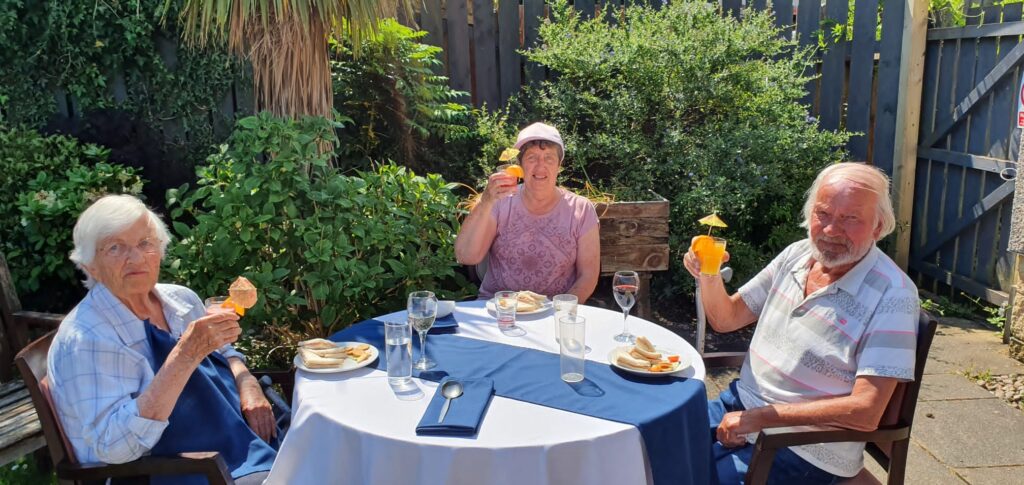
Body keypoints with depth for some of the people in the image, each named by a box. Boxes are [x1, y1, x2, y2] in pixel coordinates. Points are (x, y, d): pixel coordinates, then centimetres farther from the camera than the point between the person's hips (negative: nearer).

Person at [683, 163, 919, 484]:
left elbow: (866, 412, -22)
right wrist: (709, 276, -12)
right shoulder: (796, 255, 2)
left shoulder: (891, 295, -17)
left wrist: (760, 416, -22)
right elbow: (726, 319, 9)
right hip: (740, 404, 6)